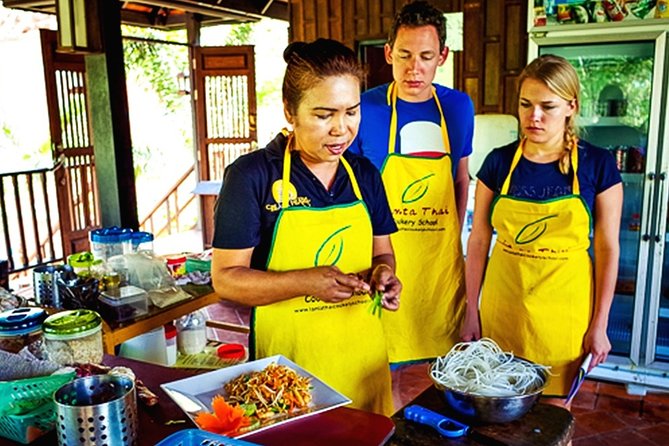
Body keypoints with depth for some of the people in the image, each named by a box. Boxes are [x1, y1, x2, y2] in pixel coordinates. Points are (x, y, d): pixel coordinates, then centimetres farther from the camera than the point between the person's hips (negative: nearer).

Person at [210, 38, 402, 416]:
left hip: (364, 355, 5)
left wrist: (382, 272, -10)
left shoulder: (365, 174, 3)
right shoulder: (251, 175, -11)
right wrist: (307, 282, -25)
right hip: (288, 362, -4)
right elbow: (226, 278, -11)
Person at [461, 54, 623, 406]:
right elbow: (479, 240, 1)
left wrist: (600, 324, -2)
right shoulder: (498, 162, -2)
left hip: (564, 305, -1)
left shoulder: (597, 165, -5)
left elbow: (607, 248, -2)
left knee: (554, 404, 11)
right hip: (503, 302, 1)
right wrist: (471, 310, 1)